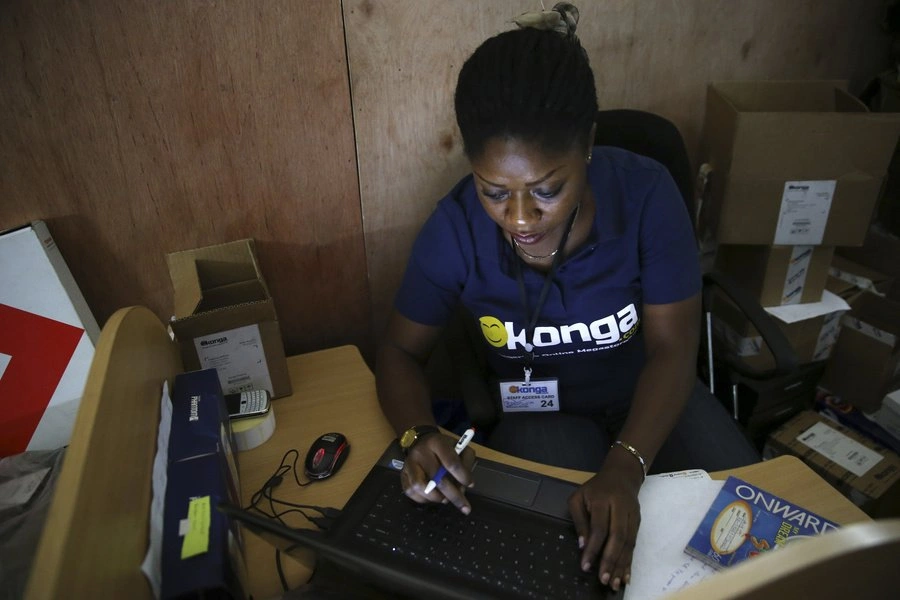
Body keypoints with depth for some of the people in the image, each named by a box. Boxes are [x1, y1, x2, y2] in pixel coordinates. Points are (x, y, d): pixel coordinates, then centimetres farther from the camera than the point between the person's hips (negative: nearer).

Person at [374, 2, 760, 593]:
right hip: (539, 410, -1)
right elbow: (401, 351, -10)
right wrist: (418, 435, -31)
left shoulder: (646, 193, -23)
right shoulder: (455, 229, -23)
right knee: (571, 561, -23)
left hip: (649, 394, 2)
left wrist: (624, 466, -33)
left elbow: (672, 349, -17)